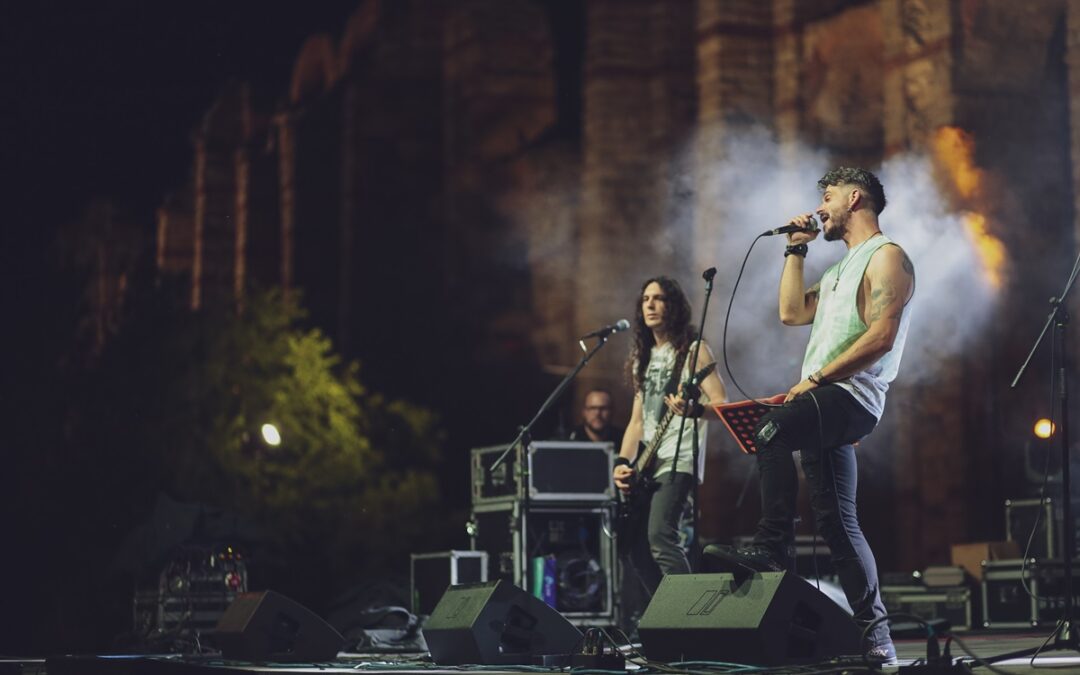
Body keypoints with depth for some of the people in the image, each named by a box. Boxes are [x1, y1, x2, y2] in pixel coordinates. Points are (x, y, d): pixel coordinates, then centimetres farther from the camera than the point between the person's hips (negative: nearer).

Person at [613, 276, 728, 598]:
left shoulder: (692, 350, -1)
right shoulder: (643, 358, 20)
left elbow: (721, 404, -10)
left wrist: (692, 408, -31)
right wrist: (622, 462, 6)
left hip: (678, 459, -8)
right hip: (646, 463, 8)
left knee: (660, 537, -24)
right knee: (634, 546, 3)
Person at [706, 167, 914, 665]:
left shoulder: (885, 256, -3)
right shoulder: (843, 269, 29)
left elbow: (881, 336, -16)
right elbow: (791, 312, 22)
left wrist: (818, 377, -18)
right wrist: (796, 249, 22)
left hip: (849, 397, -10)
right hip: (823, 405, 10)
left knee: (771, 430, -33)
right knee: (837, 522, 4)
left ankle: (773, 547, -34)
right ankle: (873, 632, 5)